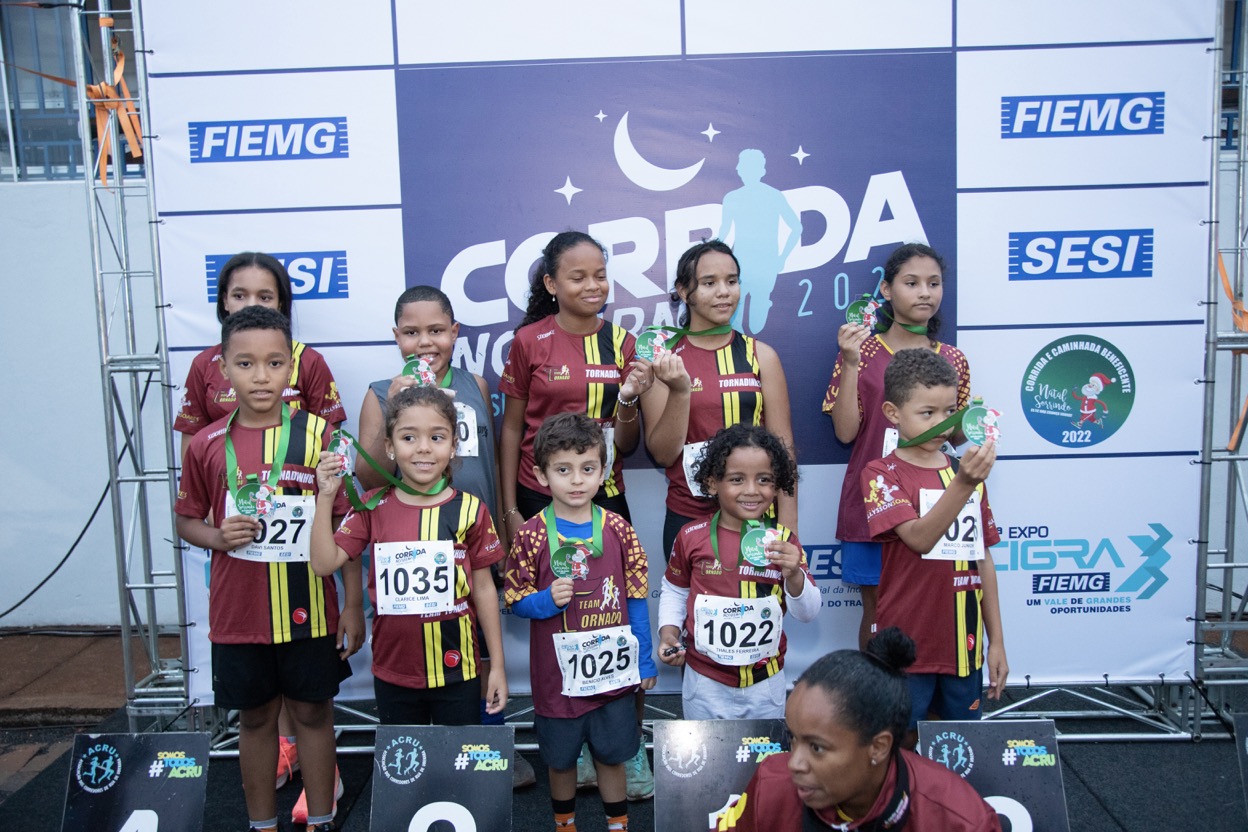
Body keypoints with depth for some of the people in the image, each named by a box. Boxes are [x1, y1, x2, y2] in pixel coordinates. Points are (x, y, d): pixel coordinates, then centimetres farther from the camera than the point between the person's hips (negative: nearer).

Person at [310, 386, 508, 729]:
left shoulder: (469, 510, -6)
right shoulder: (373, 507, -2)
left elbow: (483, 588, 0)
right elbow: (324, 563, -10)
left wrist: (498, 665, 2)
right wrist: (325, 497, -17)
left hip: (457, 671, -1)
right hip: (393, 671, 2)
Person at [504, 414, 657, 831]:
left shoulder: (618, 529, -5)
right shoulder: (531, 536, -9)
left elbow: (636, 598, 2)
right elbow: (515, 600, -3)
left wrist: (645, 660, 4)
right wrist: (548, 600, -23)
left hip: (612, 671, 1)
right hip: (558, 674, 0)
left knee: (612, 754, 15)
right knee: (560, 759, 17)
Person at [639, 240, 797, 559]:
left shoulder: (761, 355, 1)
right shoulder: (664, 360, -2)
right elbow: (663, 454, -5)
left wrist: (787, 531, -5)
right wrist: (681, 391, -19)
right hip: (688, 518, -1)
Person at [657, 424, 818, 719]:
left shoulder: (783, 541, -7)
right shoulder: (692, 538, -9)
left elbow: (808, 613, -8)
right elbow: (675, 589, 8)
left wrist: (794, 575, -26)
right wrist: (669, 631, -6)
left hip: (766, 682, 1)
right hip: (705, 682, 0)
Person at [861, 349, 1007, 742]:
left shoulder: (966, 472, 10)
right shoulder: (882, 474, -7)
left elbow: (983, 560, 12)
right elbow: (920, 537, -23)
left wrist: (997, 641, 12)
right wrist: (964, 484, -34)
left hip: (964, 647, 5)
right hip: (907, 649, -5)